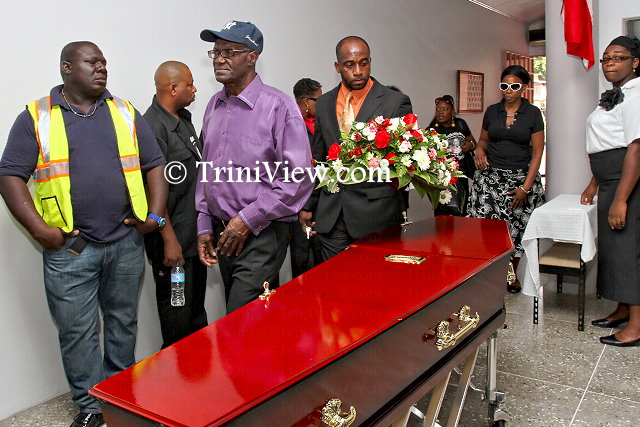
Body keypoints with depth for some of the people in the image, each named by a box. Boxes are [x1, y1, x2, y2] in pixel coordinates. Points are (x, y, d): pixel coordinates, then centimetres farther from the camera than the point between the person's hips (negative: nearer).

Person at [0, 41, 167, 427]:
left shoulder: (126, 113, 9)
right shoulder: (36, 118, 0)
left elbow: (155, 164, 9)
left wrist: (155, 214, -1)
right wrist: (38, 228, -12)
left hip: (126, 242, 3)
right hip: (69, 247, -2)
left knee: (123, 322, 15)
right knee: (78, 331, 6)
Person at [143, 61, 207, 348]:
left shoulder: (183, 118, 11)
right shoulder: (153, 127, -19)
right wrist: (170, 240, -21)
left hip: (195, 235, 10)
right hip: (174, 240, -9)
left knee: (197, 311, 22)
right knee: (177, 318, 5)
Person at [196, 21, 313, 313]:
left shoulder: (278, 106, -11)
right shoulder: (214, 106, 11)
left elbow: (299, 178, -15)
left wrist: (248, 219, -15)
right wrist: (204, 226, 12)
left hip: (261, 235, -6)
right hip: (223, 234, 7)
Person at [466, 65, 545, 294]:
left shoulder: (533, 113, 0)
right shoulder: (492, 111, 8)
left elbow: (537, 153, -2)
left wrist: (525, 187, -10)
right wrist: (479, 150, -5)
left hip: (521, 177, -1)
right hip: (490, 175, 2)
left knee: (517, 228, 1)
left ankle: (512, 274, 19)